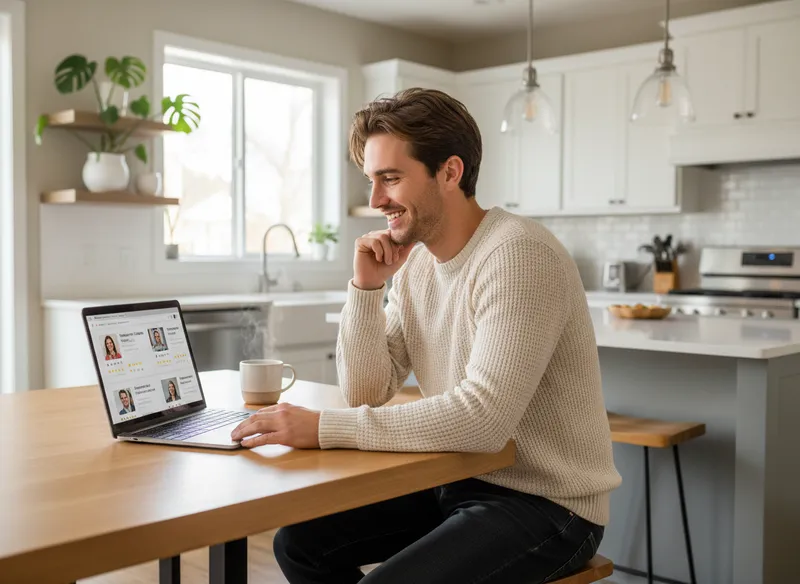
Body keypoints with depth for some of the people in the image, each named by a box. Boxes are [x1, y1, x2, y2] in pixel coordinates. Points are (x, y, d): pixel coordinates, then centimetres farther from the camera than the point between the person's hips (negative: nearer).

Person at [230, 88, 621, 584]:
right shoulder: (415, 262, 3)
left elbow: (482, 419, -32)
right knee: (300, 540, 5)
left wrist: (324, 428, -30)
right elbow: (368, 392, 4)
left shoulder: (517, 255, -23)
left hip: (548, 503, -7)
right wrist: (366, 287, -9)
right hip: (460, 481, 8)